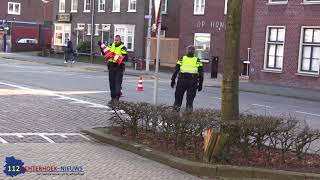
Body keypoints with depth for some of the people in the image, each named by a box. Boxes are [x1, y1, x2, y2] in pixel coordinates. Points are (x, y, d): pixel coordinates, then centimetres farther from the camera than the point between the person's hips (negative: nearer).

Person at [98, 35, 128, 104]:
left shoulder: (122, 47, -5)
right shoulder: (111, 45, 11)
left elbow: (126, 57, -13)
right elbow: (105, 53, 15)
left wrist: (121, 58, -30)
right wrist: (101, 46, 5)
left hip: (119, 67, -6)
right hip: (111, 66, 6)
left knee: (118, 83, -8)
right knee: (112, 83, 10)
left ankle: (117, 98, -6)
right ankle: (113, 97, 18)